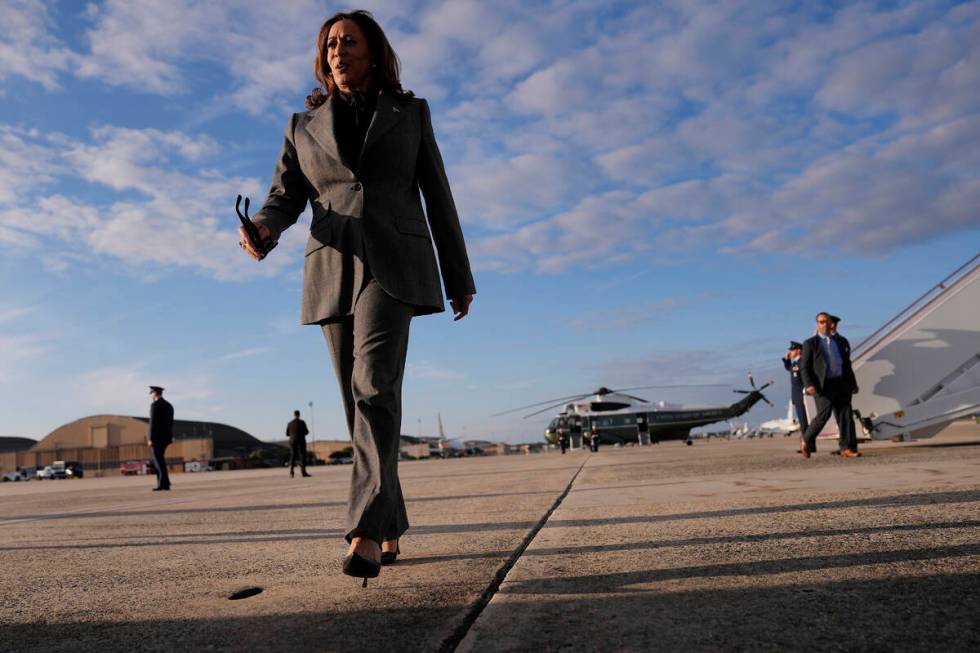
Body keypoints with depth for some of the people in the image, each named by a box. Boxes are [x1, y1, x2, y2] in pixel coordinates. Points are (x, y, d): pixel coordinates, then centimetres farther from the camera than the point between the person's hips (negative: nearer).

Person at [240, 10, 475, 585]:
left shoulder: (410, 112, 12)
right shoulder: (305, 126, 17)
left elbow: (438, 197, 10)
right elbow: (285, 198, 7)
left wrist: (461, 277, 7)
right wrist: (262, 232, -18)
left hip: (394, 265, -3)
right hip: (334, 274, 3)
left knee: (375, 385, -24)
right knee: (367, 405, 3)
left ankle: (366, 533, -29)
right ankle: (391, 528, 15)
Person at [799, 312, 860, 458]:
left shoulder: (841, 342, 16)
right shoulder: (810, 344, 3)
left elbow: (847, 364, 22)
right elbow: (804, 367, -2)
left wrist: (853, 383, 16)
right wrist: (808, 385, -16)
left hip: (842, 384, 4)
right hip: (823, 386, -4)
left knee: (846, 416, -2)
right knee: (823, 415, -12)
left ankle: (847, 448, 2)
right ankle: (807, 440, 10)